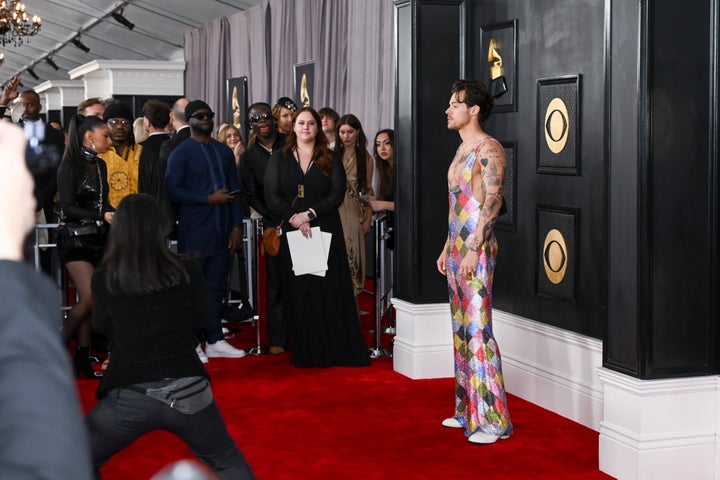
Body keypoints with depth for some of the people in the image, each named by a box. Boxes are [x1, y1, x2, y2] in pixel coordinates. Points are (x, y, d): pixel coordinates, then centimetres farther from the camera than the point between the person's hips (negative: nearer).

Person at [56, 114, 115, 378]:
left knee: (88, 301, 7)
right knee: (90, 297, -15)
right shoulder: (69, 166, -10)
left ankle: (82, 357, 14)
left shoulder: (99, 164, 11)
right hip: (75, 238, -7)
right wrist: (101, 216, -23)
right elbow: (68, 208, -16)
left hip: (97, 238, 7)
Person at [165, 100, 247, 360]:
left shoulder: (224, 151, 14)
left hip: (222, 230, 5)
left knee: (216, 287, 8)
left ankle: (215, 341, 14)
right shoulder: (181, 153, -2)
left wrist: (236, 226, 6)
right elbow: (173, 190, -11)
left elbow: (234, 191, 14)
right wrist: (209, 199, -14)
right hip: (194, 231, -5)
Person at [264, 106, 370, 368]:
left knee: (330, 289, -4)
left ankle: (334, 350, 1)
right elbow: (272, 196, 1)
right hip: (292, 232, 1)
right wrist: (294, 218, -13)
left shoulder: (330, 159, 8)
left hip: (325, 231, -1)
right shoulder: (279, 159, 10)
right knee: (298, 291, 0)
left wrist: (309, 214, -14)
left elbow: (337, 194, -3)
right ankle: (304, 353, 4)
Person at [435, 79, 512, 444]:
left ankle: (493, 419, -9)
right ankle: (468, 410, 20)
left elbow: (492, 202, -18)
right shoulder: (462, 151, 18)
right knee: (461, 331, 12)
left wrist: (473, 249, -22)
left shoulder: (488, 149, -11)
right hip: (457, 249, 10)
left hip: (477, 250, -10)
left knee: (478, 331, -12)